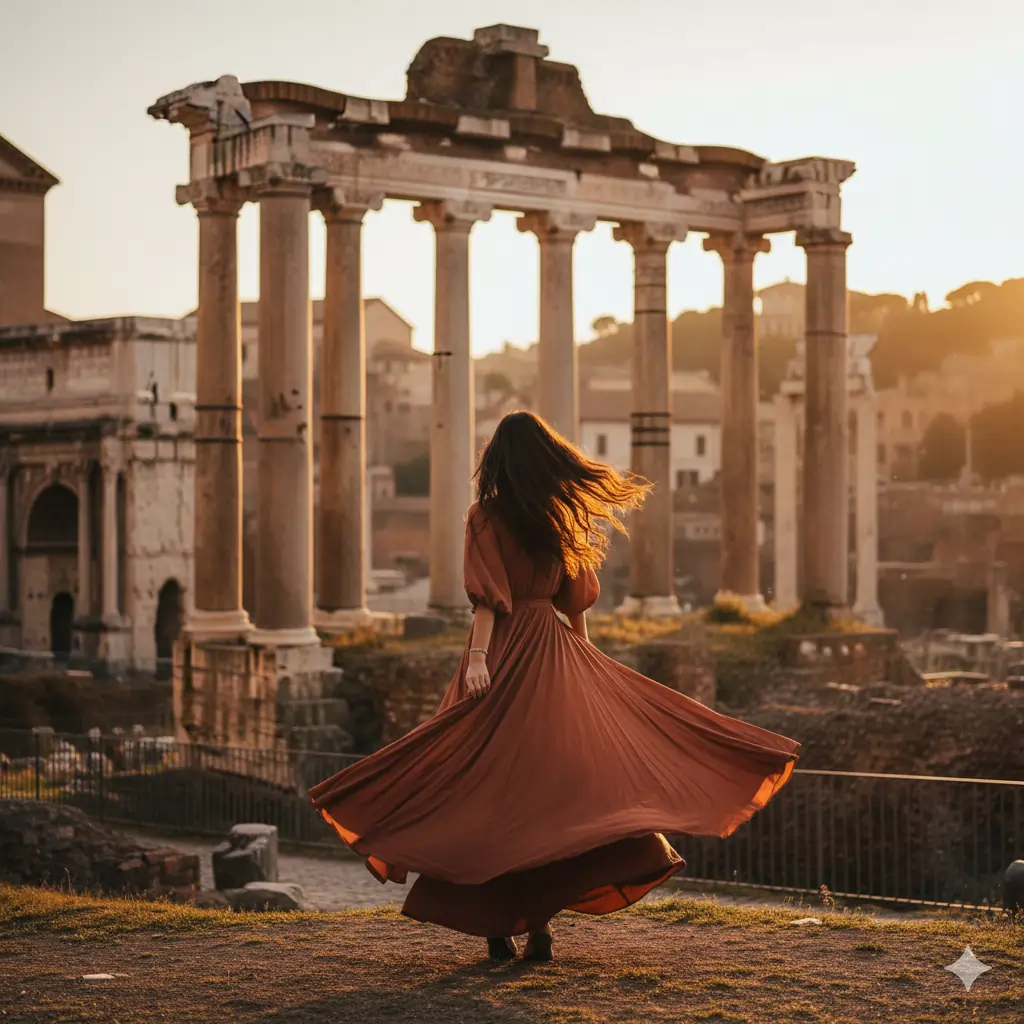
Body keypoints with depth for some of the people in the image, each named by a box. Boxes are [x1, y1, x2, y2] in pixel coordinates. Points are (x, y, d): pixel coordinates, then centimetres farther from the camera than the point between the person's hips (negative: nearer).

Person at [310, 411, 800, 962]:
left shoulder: (487, 515, -4)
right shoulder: (562, 516, 8)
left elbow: (487, 597, -14)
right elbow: (575, 598, 13)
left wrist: (477, 656, -19)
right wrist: (580, 661, 20)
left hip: (504, 649, -3)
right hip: (556, 651, 4)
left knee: (495, 783, 1)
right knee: (556, 778, 5)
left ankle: (498, 924, 1)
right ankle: (540, 917, -1)